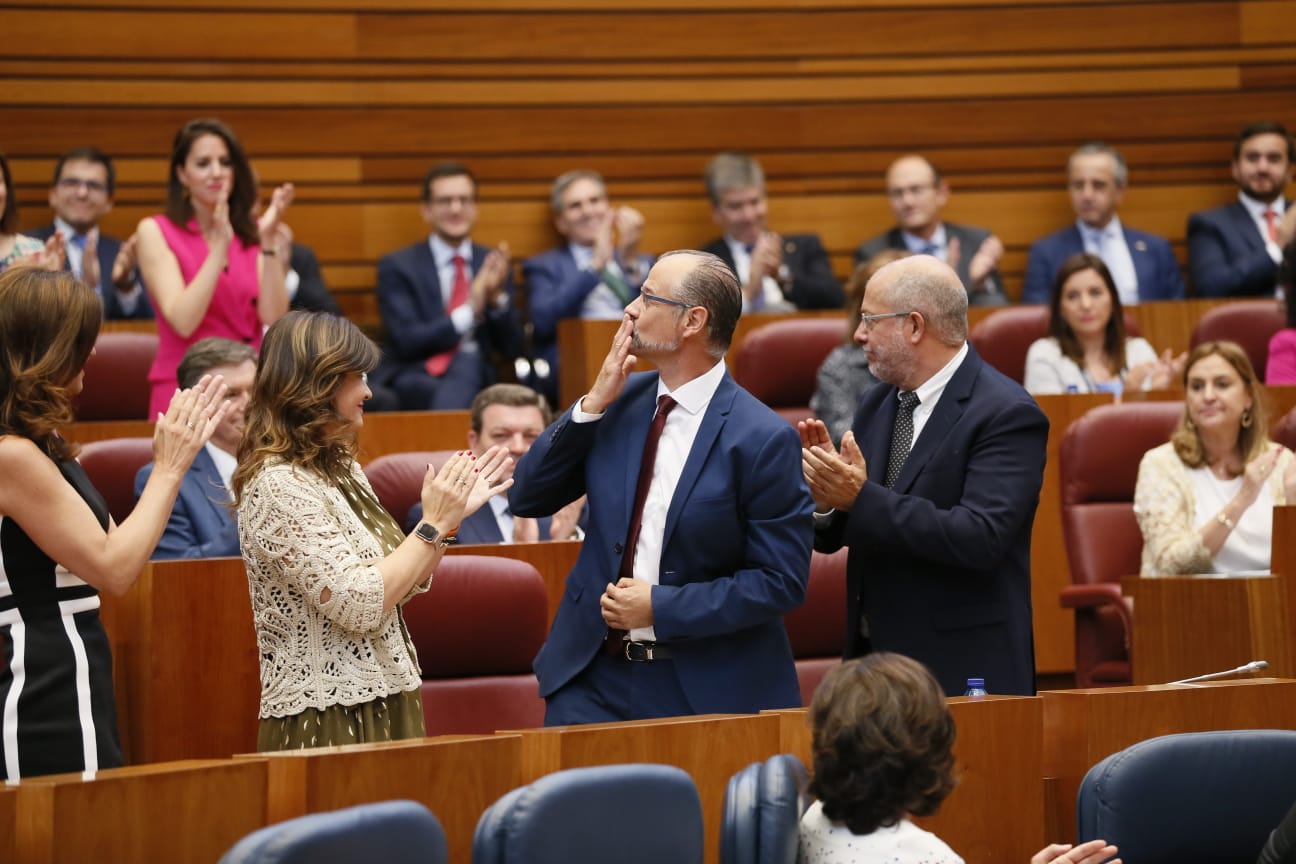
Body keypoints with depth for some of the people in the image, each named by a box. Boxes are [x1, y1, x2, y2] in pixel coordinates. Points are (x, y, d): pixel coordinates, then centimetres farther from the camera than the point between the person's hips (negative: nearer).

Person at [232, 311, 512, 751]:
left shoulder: (340, 467, 11)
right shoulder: (279, 484, -17)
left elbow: (399, 586, 15)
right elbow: (359, 606, -21)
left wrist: (452, 513, 6)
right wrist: (433, 525, -15)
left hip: (384, 706, 9)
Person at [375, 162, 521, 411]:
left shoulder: (492, 263, 16)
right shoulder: (397, 267, 8)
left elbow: (511, 349, 11)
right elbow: (404, 342, -5)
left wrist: (497, 297, -8)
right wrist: (469, 311, -15)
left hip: (478, 377, 2)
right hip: (417, 381, -2)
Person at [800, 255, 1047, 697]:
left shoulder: (1006, 414, -13)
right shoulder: (877, 404, 10)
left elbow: (979, 538, -25)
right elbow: (834, 536, 11)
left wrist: (862, 498, -26)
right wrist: (828, 496, -11)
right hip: (873, 657, 7)